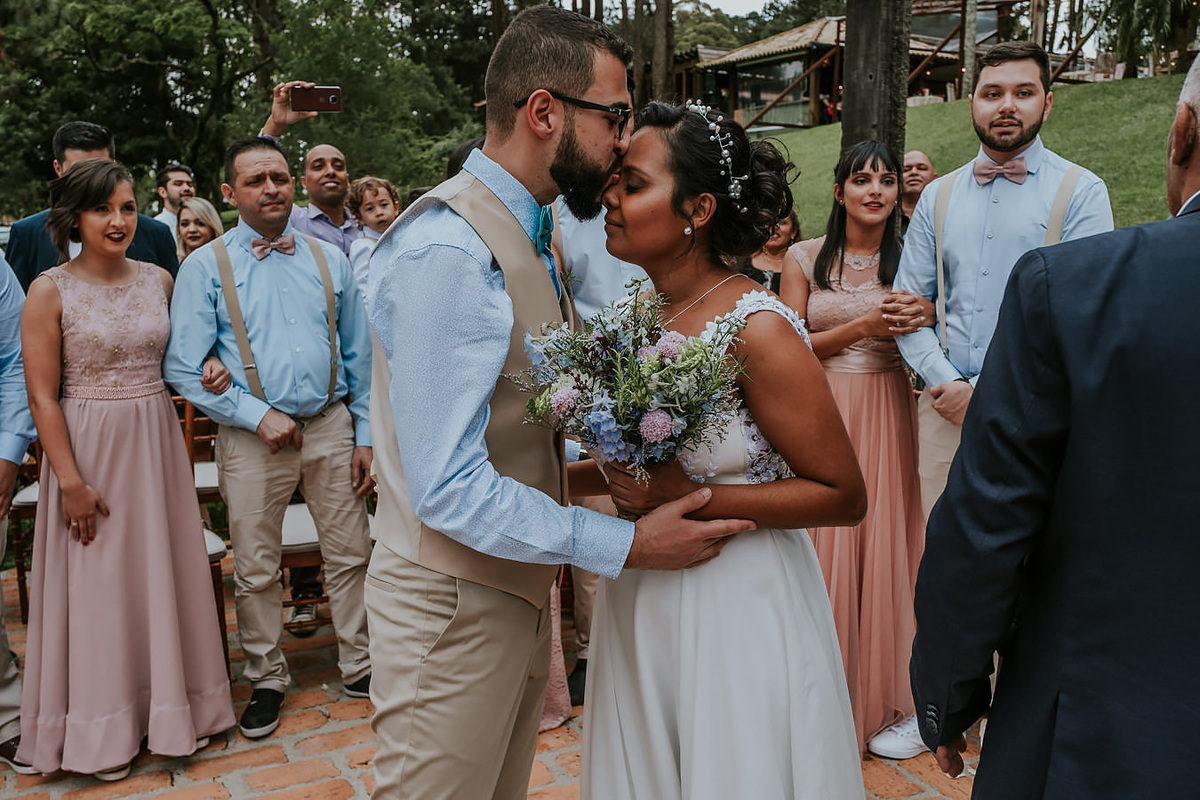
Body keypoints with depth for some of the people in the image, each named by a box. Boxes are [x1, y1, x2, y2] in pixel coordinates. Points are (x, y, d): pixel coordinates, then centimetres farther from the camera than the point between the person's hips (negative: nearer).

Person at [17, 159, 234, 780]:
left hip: (157, 443, 4)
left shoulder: (158, 279, 4)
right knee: (99, 584, 7)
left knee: (163, 574, 12)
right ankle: (104, 730, 26)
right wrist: (71, 481, -13)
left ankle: (169, 706, 30)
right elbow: (42, 396, -10)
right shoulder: (51, 290, -8)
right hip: (89, 447, -4)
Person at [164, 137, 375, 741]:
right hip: (253, 437, -2)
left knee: (349, 554, 9)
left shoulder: (328, 260, 8)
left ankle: (358, 666, 27)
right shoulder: (206, 267, 0)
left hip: (330, 426, 2)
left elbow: (358, 354, 10)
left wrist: (363, 435, 6)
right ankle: (267, 680, 27)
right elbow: (183, 368, -5)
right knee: (256, 570, 7)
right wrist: (259, 415, -13)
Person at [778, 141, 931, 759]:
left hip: (887, 413, 1)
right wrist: (864, 326, -14)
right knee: (824, 544, 3)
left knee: (884, 540, 3)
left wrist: (925, 316, -14)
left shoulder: (909, 260, 7)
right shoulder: (804, 259, 2)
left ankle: (885, 694, 20)